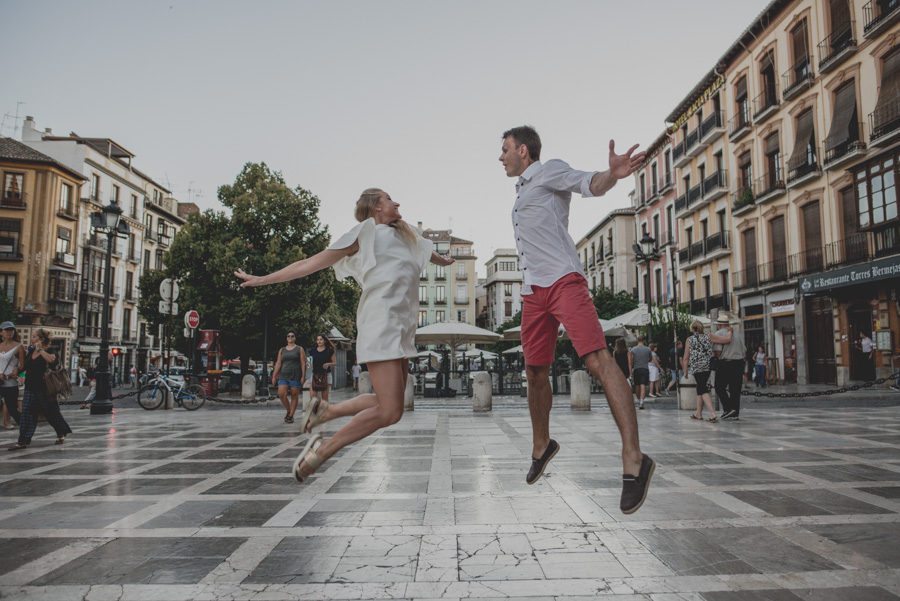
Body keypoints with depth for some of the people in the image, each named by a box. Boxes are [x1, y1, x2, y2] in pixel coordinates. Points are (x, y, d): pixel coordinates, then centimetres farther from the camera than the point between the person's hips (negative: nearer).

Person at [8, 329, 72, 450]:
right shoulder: (31, 351, 12)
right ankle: (22, 441, -1)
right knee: (27, 413, -1)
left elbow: (51, 359, -32)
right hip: (30, 388, 6)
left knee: (52, 412, 4)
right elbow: (25, 366, 27)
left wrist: (40, 349, -23)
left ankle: (61, 434, 23)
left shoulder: (50, 350, -8)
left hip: (44, 389, -6)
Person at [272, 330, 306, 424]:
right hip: (283, 376, 2)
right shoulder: (282, 350, 14)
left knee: (294, 396, -1)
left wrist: (303, 376, -9)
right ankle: (288, 411, 11)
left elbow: (303, 364, 0)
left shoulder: (299, 349, 5)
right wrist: (274, 376, 3)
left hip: (295, 376, -2)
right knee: (281, 394, -11)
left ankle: (291, 416, 8)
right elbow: (278, 364, 11)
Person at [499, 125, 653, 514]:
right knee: (536, 373, 11)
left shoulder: (549, 172, 4)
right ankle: (541, 446, 28)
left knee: (597, 359, -21)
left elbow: (590, 184, -15)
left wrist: (612, 174, -37)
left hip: (563, 281, -9)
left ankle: (633, 459, -25)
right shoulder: (523, 190, 29)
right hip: (533, 292, 9)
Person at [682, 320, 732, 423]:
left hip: (696, 368, -3)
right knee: (700, 388, 18)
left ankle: (713, 414, -20)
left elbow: (686, 358, 0)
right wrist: (730, 331, 14)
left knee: (703, 391, -3)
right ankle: (698, 413, 29)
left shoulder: (689, 340, -1)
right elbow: (727, 339, -6)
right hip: (708, 367, 3)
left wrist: (685, 372, 9)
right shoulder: (709, 337, 2)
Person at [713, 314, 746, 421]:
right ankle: (735, 413, 12)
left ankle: (728, 408, -9)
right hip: (739, 363, 6)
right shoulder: (737, 334, 12)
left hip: (725, 364, -6)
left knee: (720, 388, 5)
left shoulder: (719, 333, -7)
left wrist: (716, 358, 4)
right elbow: (744, 351, 13)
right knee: (735, 389, 10)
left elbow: (718, 351, -16)